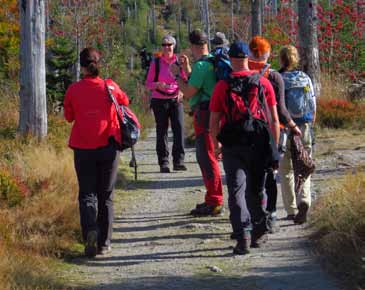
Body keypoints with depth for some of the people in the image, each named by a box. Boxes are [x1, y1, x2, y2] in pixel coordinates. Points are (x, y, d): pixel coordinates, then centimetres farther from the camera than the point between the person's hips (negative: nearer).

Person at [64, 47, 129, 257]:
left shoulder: (73, 90, -6)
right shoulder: (110, 87, -5)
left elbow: (69, 117, 7)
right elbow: (125, 101, 14)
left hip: (83, 149, -1)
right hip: (108, 146, 1)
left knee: (87, 193, 6)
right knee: (106, 195, 11)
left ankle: (90, 230, -20)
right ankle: (104, 243, 12)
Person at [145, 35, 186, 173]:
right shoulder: (155, 63, 2)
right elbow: (148, 84, 3)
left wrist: (181, 91, -10)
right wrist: (158, 85, -18)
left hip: (176, 100, 1)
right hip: (159, 101, -1)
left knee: (179, 129, -12)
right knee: (161, 132, 1)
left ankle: (179, 161, -11)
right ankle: (163, 163, 7)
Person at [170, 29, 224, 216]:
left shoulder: (201, 65, -16)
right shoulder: (211, 63, 15)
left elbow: (189, 92, -17)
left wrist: (177, 75, -4)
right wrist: (186, 68, 27)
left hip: (204, 114, -10)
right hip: (210, 113, 10)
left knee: (207, 157, -9)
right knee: (203, 157, 18)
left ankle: (215, 203, -9)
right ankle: (212, 199, 25)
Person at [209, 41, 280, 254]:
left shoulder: (222, 86, 0)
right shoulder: (264, 83, 3)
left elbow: (214, 121, 3)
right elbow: (274, 120, 2)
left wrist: (216, 144, 19)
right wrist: (275, 147, 10)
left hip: (232, 146, -2)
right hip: (258, 144, 2)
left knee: (236, 190, -1)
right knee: (256, 190, 16)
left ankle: (243, 235, -14)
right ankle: (259, 232, 27)